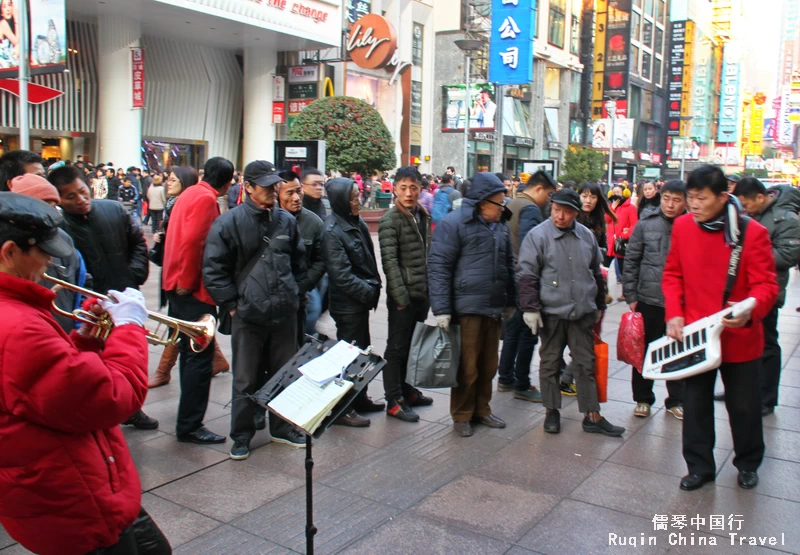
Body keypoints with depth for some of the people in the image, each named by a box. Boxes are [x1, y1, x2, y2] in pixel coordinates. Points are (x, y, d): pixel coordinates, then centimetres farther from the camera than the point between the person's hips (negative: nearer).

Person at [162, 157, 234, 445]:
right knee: (200, 356, -5)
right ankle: (189, 425, 1)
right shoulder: (206, 199, -15)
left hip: (180, 286, 10)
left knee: (192, 351, 20)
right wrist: (187, 282, -17)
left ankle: (189, 417, 33)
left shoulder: (190, 193, 13)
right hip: (193, 290, -10)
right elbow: (192, 241, -24)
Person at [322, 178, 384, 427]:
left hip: (362, 299, 8)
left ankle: (359, 399, 32)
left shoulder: (357, 224, 8)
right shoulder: (332, 231, -17)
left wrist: (374, 288, 4)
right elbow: (341, 274, -21)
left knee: (361, 350, 17)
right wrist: (368, 292, -16)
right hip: (347, 303, -8)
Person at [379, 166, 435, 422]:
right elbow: (389, 261, -16)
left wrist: (430, 289, 13)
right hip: (403, 295, -7)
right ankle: (394, 401, 8)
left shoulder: (422, 216, 11)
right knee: (397, 348, 1)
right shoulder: (390, 221, -11)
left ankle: (406, 389, 29)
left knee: (411, 345, 16)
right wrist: (401, 296, -19)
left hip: (422, 293, 7)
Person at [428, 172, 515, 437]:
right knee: (467, 368, 2)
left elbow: (508, 264, 22)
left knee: (488, 366, 15)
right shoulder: (454, 223, -10)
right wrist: (441, 310, -17)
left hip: (494, 309, 7)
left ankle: (482, 410, 31)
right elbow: (438, 268, -13)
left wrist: (510, 301, 22)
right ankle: (461, 416, 18)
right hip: (467, 308, -6)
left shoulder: (500, 225, 12)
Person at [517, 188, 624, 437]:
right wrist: (530, 308, -12)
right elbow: (527, 275, -8)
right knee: (550, 363, 9)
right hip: (551, 313, -3)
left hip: (583, 313, 4)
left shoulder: (587, 236, 7)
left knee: (586, 364, 8)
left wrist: (599, 305, 20)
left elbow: (596, 273, 18)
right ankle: (552, 411, 23)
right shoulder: (537, 236, -7)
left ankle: (593, 416, 16)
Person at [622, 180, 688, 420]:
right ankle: (643, 398, 27)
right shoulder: (646, 224, -3)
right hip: (648, 300, 0)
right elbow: (631, 262, 0)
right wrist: (631, 296, -3)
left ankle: (676, 400, 29)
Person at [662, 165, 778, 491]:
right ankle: (700, 466, 28)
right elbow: (672, 274, 5)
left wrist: (750, 311, -33)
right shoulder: (682, 226, -4)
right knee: (696, 402, 11)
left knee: (744, 405, 14)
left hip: (740, 337, -2)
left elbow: (766, 284, -12)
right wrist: (674, 314, -6)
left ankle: (748, 463, 37)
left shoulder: (752, 232, -14)